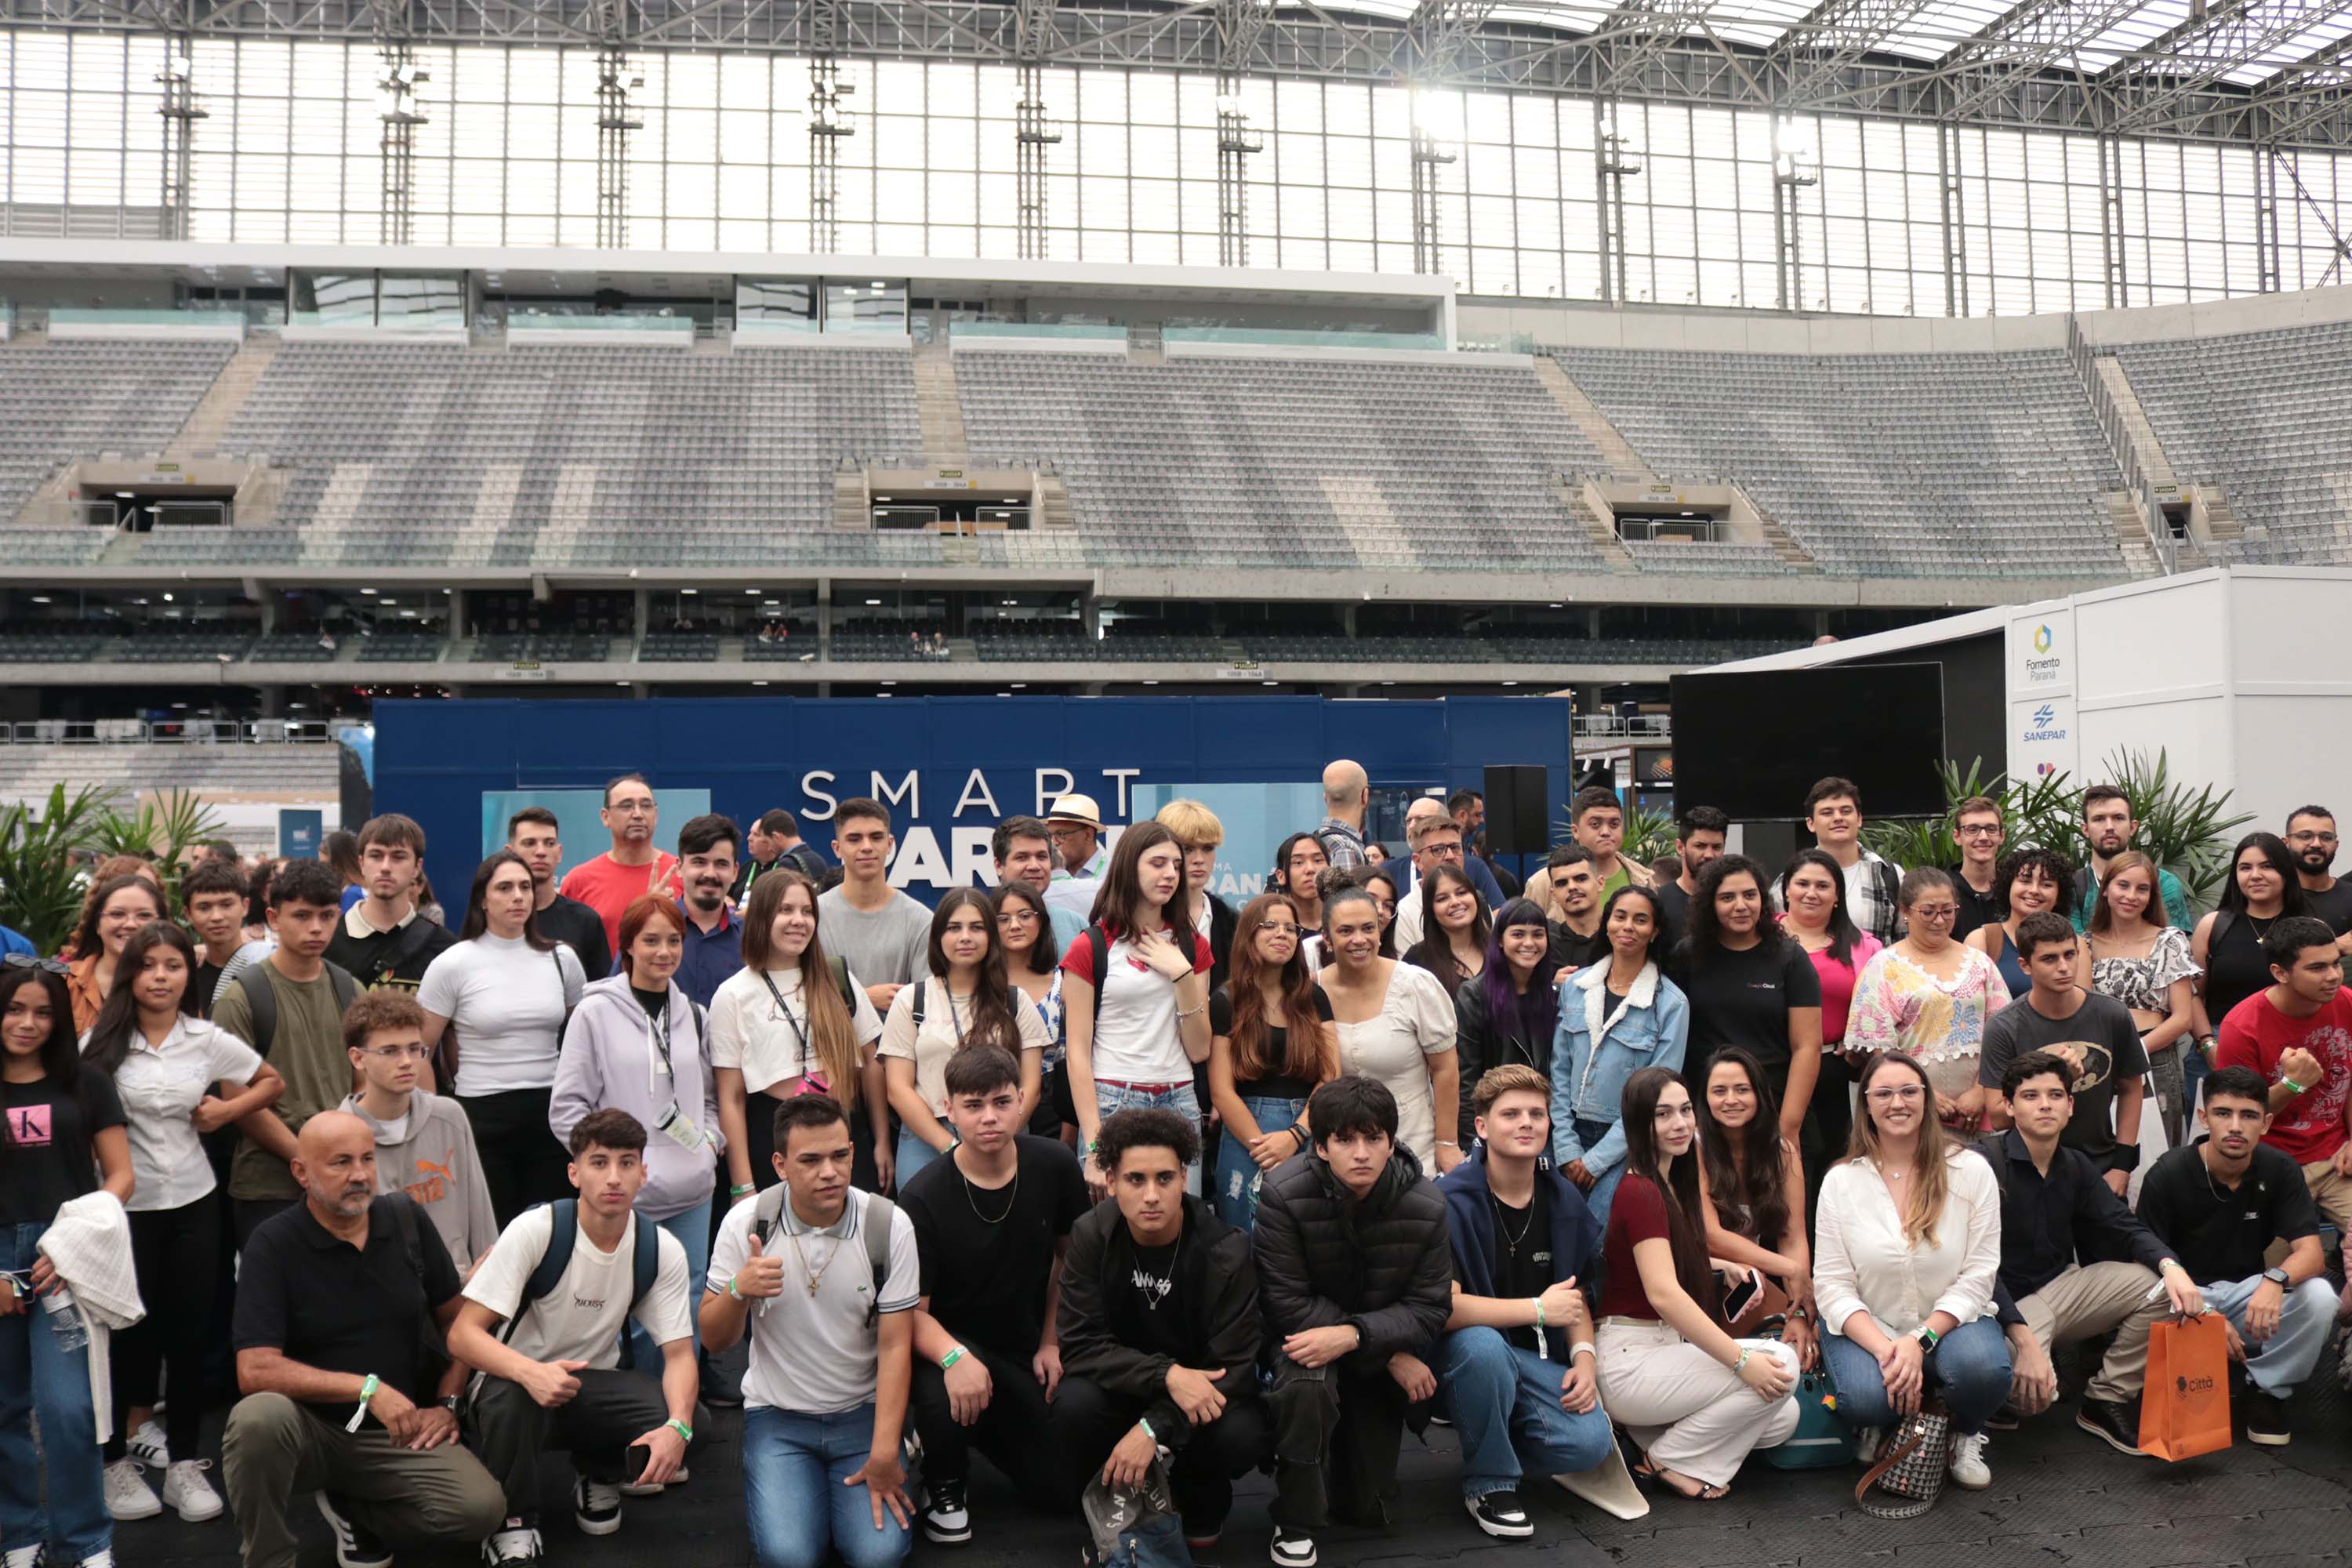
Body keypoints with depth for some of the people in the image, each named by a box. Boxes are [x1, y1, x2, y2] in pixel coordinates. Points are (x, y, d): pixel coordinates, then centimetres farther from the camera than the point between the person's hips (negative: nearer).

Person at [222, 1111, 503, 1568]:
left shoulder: (406, 1219, 0)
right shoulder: (273, 1245, -11)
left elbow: (458, 1317, 11)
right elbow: (255, 1371, -20)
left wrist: (446, 1403, 0)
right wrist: (368, 1388, -25)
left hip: (396, 1432, 3)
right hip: (310, 1427, -3)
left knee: (483, 1508, -21)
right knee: (257, 1418, -37)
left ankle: (352, 1509, 9)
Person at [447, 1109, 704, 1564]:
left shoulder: (662, 1250, -10)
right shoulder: (535, 1230, -21)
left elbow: (679, 1353, -9)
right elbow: (463, 1334, -23)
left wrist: (676, 1426, -31)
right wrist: (531, 1372, -44)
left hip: (591, 1387, 3)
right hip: (517, 1381, -3)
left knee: (687, 1422, -24)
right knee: (511, 1397, -38)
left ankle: (599, 1478, 11)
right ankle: (512, 1525, -9)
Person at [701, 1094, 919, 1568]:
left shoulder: (889, 1224, -12)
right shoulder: (746, 1222, -11)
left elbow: (896, 1345, -9)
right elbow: (714, 1341, -3)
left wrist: (884, 1453, -16)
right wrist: (738, 1291, -26)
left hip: (864, 1411, 0)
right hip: (777, 1416, 0)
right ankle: (774, 1492, 13)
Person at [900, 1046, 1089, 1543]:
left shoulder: (1055, 1167, -11)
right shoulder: (923, 1198, -22)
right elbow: (912, 1309, -21)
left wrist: (1052, 1341, 4)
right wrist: (954, 1358, -41)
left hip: (1028, 1346, 4)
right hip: (952, 1340, -4)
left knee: (1059, 1489, -1)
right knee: (946, 1396, -38)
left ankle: (986, 1428, 31)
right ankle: (943, 1483, -2)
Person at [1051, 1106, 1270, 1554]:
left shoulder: (1227, 1251, -19)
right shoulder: (1092, 1236, -15)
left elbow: (1232, 1367, -19)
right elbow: (1080, 1346, -18)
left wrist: (1154, 1427, -31)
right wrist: (1167, 1375, -33)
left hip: (1202, 1391, 0)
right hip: (1122, 1387, 1)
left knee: (1244, 1435, -32)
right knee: (1074, 1405, -32)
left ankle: (1200, 1506, 6)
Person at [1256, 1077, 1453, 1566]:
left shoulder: (1426, 1205, -17)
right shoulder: (1284, 1195, -25)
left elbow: (1430, 1307, -14)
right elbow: (1288, 1303, -22)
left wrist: (1353, 1336, -33)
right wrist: (1393, 1355, -23)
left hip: (1386, 1338, 2)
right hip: (1306, 1335, -2)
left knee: (1367, 1511, 5)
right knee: (1306, 1385, -38)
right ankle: (1295, 1525, -14)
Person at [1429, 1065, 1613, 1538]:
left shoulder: (1563, 1200, 4)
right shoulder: (1452, 1201, -17)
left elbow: (1574, 1295, 13)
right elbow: (1445, 1307, -25)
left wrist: (1584, 1355, -6)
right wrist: (1539, 1309, -18)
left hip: (1537, 1358, 5)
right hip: (1462, 1355, -4)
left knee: (1590, 1442, -22)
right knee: (1482, 1345, -39)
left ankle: (1499, 1445, 13)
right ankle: (1488, 1482, -12)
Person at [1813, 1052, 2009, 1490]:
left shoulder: (1971, 1171, -4)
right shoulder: (1841, 1181, -3)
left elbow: (1978, 1275, -7)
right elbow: (1832, 1285, -6)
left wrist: (1921, 1342, -19)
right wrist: (1885, 1350, -22)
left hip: (1948, 1321, 1)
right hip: (1866, 1327, 0)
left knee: (1983, 1368, -33)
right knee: (1865, 1399, -31)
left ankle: (1966, 1436, 4)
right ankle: (1881, 1430, 9)